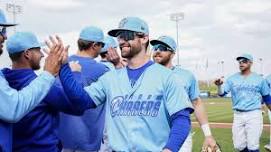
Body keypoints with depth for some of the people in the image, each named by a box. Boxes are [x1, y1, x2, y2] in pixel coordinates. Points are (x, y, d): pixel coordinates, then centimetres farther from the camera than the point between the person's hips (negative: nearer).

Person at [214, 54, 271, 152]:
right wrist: (219, 85, -24)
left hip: (254, 115, -2)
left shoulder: (259, 79, 3)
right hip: (237, 115, 3)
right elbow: (222, 93, -3)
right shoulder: (232, 79, 5)